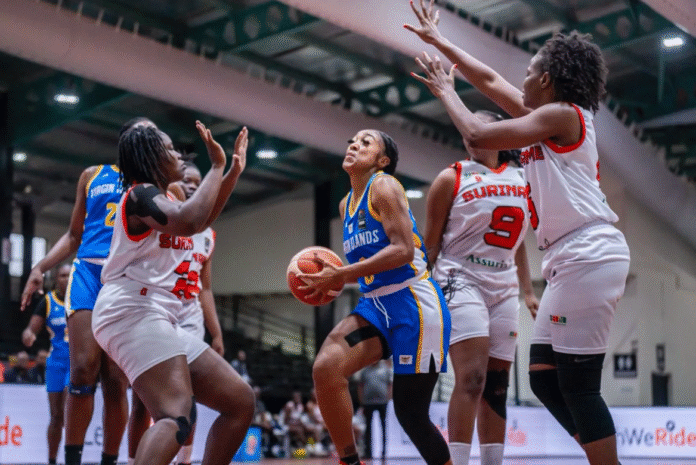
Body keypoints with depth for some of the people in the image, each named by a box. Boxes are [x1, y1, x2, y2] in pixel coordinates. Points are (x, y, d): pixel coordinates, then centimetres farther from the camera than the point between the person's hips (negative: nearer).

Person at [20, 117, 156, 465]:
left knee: (115, 380, -4)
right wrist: (41, 267, 8)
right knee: (83, 368, -16)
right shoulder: (93, 176, 18)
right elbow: (74, 235, 21)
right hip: (89, 271, 0)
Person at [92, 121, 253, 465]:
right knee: (178, 416, -32)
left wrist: (234, 170, 33)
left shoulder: (157, 199, 24)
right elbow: (188, 221, -26)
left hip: (155, 319, 11)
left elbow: (202, 221, 42)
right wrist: (217, 167, -13)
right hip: (132, 312, -10)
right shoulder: (140, 193, -6)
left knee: (240, 401, 9)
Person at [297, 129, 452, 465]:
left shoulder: (383, 186, -8)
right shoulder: (346, 204, 16)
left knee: (410, 412, -3)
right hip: (375, 304, 7)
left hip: (414, 302, -7)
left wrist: (342, 276, -21)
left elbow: (403, 249, -19)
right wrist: (332, 279, 5)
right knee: (325, 368, -20)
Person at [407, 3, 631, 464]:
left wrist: (446, 91, 6)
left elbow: (478, 135, -11)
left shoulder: (561, 114, -8)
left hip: (590, 253, -10)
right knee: (545, 378, 9)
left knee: (577, 386, -10)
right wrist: (436, 39, 33)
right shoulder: (554, 117, 19)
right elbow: (491, 81, 28)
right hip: (570, 261, 10)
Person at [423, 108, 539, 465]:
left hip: (503, 288, 5)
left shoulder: (520, 178, 14)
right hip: (461, 281, -5)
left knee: (497, 385, 5)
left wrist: (528, 291, 17)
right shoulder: (452, 178, 1)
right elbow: (430, 244, 1)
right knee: (471, 377, -20)